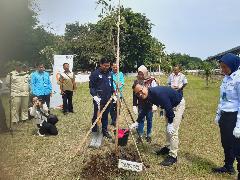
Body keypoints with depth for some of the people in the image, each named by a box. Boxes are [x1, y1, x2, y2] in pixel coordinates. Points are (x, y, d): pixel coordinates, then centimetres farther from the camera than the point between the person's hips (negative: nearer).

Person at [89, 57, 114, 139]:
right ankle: (94, 131, 16)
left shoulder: (109, 74, 11)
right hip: (98, 99, -5)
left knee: (105, 116, 15)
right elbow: (91, 86, -9)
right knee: (96, 116, 4)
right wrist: (94, 95, -21)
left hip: (107, 99, 6)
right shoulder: (95, 73, -9)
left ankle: (105, 131, 27)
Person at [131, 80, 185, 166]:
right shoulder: (146, 97, -10)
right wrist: (136, 122, 5)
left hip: (178, 104, -9)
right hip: (169, 105, 9)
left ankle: (173, 156, -2)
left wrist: (170, 123, -25)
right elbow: (144, 110, 5)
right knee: (167, 128, 19)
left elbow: (169, 108, -32)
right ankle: (168, 147, 37)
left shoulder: (157, 93, -37)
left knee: (172, 130, -12)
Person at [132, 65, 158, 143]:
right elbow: (134, 94, 5)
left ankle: (149, 135, 25)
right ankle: (140, 135, 15)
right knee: (141, 120, 4)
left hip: (149, 104, -2)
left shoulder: (152, 81, -9)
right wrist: (134, 105, 3)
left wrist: (155, 104, -14)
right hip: (140, 105, 2)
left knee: (149, 120, 10)